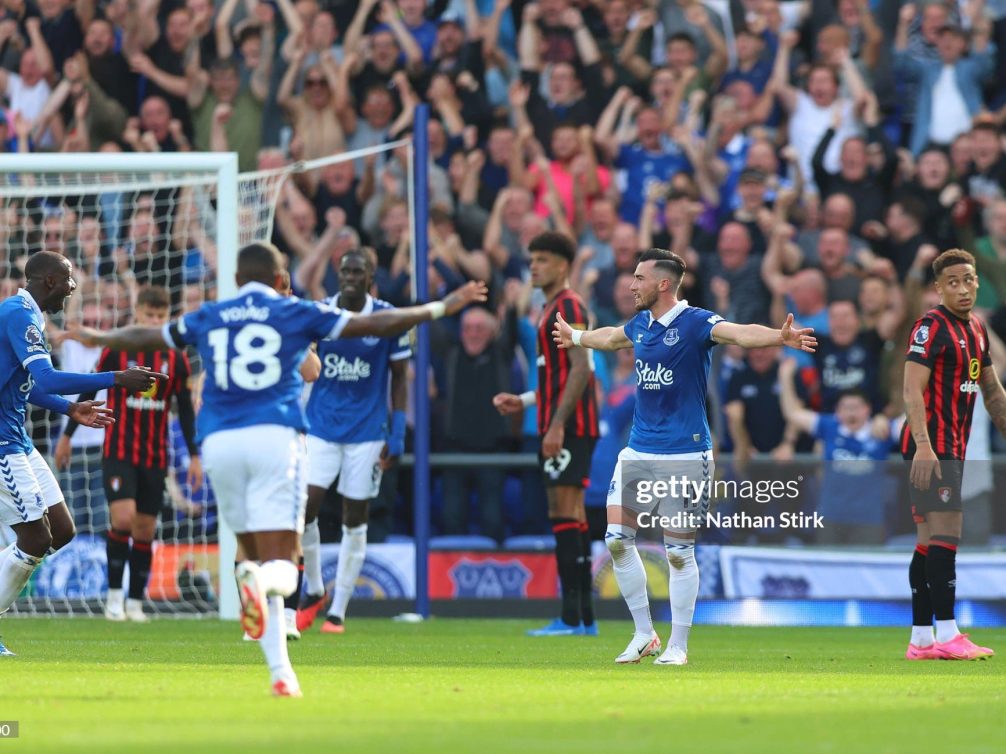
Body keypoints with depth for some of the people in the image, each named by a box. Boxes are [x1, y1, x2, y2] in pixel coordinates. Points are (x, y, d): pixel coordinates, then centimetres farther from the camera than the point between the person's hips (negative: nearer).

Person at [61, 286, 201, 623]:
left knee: (145, 529, 5)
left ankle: (135, 602, 14)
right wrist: (68, 435, 6)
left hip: (155, 457, 3)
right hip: (118, 452, -3)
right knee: (123, 517, -19)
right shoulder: (116, 351, -3)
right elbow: (89, 393, 5)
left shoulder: (176, 360, 4)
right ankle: (114, 595, -6)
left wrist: (194, 455, 8)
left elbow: (185, 410, 11)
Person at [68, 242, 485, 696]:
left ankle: (280, 671, 3)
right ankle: (259, 580, -46)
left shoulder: (206, 318, 18)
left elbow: (144, 337, 33)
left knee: (255, 555, 13)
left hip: (219, 441, 3)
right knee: (280, 567, -7)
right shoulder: (295, 314, 11)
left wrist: (97, 338, 53)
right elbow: (377, 325, 11)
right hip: (274, 437, -3)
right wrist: (443, 308, 21)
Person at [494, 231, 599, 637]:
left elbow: (580, 369, -18)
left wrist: (557, 425, -22)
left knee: (565, 514, -13)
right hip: (560, 426, 10)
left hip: (568, 427, -10)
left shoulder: (569, 306, -10)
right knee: (570, 516, 9)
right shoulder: (553, 309, 21)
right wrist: (522, 401, 21)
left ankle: (572, 618, -16)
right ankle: (584, 617, 11)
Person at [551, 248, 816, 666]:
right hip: (639, 451, 7)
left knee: (679, 551, -1)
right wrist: (574, 337, 52)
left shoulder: (695, 322, -12)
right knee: (617, 538, 0)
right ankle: (644, 634, 14)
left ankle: (678, 646, 9)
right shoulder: (640, 325, 10)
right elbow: (611, 337, 34)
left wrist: (779, 336, -50)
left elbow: (740, 333, -30)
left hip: (685, 454, -7)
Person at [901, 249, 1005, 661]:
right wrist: (923, 446, -27)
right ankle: (946, 635, -17)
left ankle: (921, 638, 9)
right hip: (931, 448, -9)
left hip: (952, 448, 9)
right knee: (945, 535, -14)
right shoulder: (932, 326, -10)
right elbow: (912, 391, -18)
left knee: (929, 542, 8)